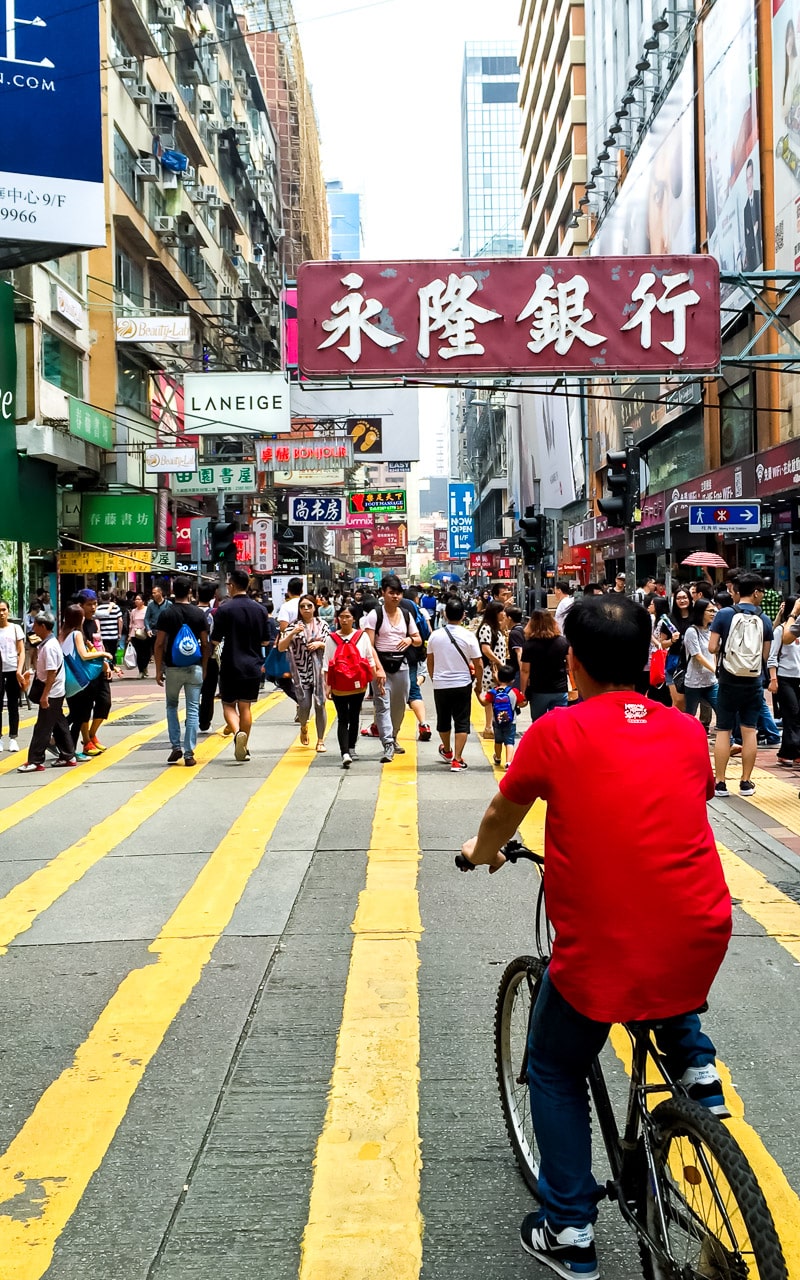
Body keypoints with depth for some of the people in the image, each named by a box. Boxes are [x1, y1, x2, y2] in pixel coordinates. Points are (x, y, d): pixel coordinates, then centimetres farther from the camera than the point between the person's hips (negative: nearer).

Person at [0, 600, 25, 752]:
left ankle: (13, 738, 11)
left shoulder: (16, 628, 4)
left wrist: (19, 671, -9)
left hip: (13, 671, 0)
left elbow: (21, 652, 3)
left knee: (13, 706, 6)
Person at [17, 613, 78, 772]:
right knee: (59, 724, 14)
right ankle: (68, 757, 21)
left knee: (42, 727, -5)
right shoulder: (46, 643, 10)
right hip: (57, 692, 10)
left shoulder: (49, 646, -20)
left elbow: (52, 672, -23)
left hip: (51, 693, -10)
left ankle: (35, 761, 0)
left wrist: (44, 695, -22)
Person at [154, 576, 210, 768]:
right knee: (193, 710, 3)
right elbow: (205, 644, 2)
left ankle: (176, 747, 9)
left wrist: (158, 669, 2)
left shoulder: (166, 614, -4)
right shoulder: (199, 614, 0)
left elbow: (159, 644, -5)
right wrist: (204, 668, 12)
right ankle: (189, 754, -1)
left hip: (173, 667, 0)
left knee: (172, 706, 18)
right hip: (195, 668, 1)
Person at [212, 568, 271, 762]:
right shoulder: (260, 610, 3)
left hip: (231, 666, -4)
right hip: (253, 666, 4)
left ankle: (237, 732, -18)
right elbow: (265, 641, 9)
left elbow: (215, 640, -9)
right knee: (245, 706, 12)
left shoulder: (224, 609, -11)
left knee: (228, 704, 9)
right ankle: (244, 748, 15)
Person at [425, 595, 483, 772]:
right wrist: (479, 682, 9)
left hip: (440, 684, 3)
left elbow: (430, 661, 9)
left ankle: (447, 751, 41)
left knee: (443, 719, 20)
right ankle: (457, 759, 0)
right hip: (462, 684, -3)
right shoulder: (468, 636, -11)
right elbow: (478, 665, -8)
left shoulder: (435, 635, -3)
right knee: (461, 722, 4)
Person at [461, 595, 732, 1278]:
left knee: (555, 1075, 22)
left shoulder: (556, 733, -5)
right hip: (701, 942, 4)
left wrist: (483, 853, 34)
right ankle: (695, 1066, 25)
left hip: (601, 954, -4)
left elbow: (500, 818, 11)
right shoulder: (688, 731, 6)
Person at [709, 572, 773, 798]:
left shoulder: (724, 615, -8)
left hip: (729, 682, -1)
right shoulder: (764, 620, -3)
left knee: (723, 731, 4)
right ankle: (746, 782, 12)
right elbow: (765, 655, 1)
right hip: (753, 683, 1)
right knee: (749, 731, 8)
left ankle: (720, 783, 5)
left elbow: (712, 648, -10)